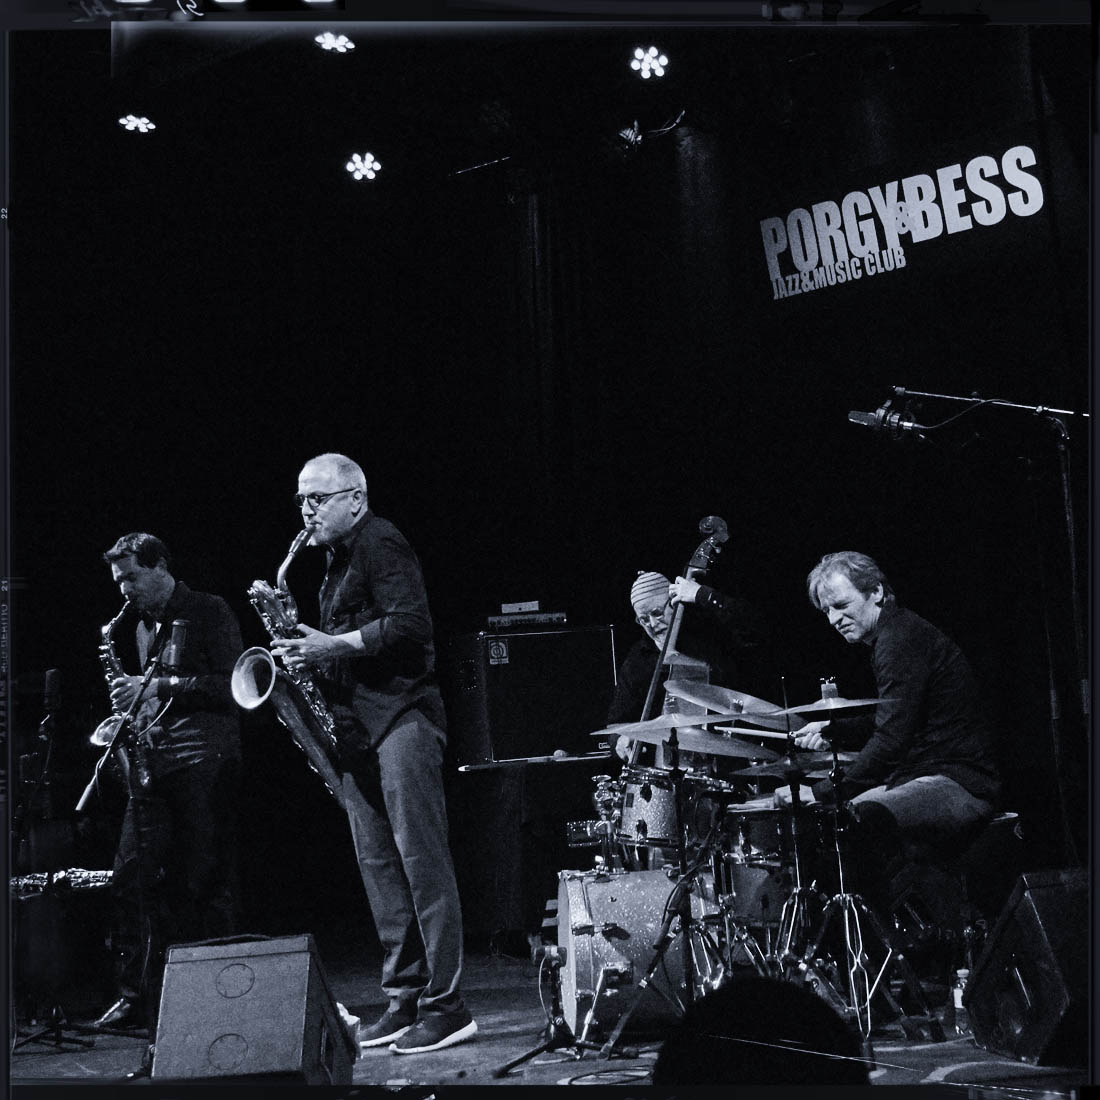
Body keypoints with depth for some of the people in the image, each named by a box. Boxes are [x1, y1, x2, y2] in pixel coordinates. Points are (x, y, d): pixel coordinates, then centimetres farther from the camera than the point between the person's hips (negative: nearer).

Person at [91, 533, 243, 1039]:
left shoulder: (210, 613, 0)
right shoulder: (135, 626, 19)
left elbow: (230, 686, -9)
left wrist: (160, 686, -13)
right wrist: (129, 701, 5)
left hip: (203, 763, -6)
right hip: (152, 764, 6)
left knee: (206, 883, -4)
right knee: (131, 877, 0)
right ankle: (136, 993, 9)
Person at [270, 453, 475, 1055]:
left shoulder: (380, 543, -6)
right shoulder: (338, 560, 21)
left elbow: (410, 625, -18)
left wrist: (334, 646, -18)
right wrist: (310, 653, 6)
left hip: (400, 717, -10)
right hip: (359, 728, 10)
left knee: (421, 858, -9)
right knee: (379, 866, 9)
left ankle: (445, 1004, -7)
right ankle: (403, 999, 15)